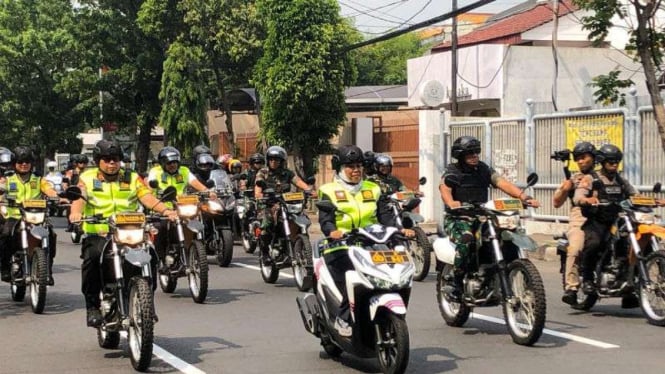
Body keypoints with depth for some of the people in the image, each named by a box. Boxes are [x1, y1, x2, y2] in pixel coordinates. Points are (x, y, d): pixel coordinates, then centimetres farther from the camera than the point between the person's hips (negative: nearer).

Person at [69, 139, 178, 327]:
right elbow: (79, 198, -4)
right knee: (93, 255, -32)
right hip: (97, 235, -2)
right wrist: (76, 212, -28)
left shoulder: (132, 178, 16)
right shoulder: (87, 178, 13)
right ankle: (92, 306, -17)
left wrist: (165, 210, -17)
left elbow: (147, 197, 2)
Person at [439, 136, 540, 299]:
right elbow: (444, 189, -18)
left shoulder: (484, 169, 15)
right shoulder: (452, 171, 2)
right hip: (458, 219, -5)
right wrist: (452, 204, -41)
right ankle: (456, 284, -26)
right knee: (466, 239, -35)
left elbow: (502, 183, 1)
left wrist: (523, 196, -16)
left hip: (481, 217, 5)